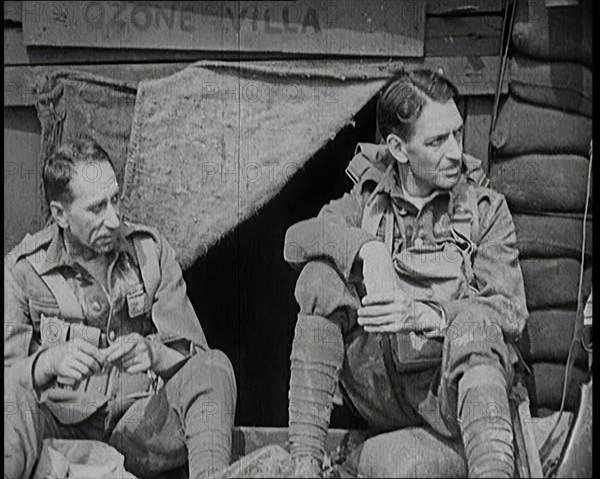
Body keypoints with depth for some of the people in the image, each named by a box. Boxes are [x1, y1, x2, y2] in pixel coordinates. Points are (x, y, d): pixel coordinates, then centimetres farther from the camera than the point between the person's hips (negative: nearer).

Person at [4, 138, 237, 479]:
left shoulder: (151, 250, 8)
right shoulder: (21, 269, 3)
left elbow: (193, 353, 6)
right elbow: (8, 377, -2)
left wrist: (154, 353, -18)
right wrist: (49, 361, -24)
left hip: (140, 424, 2)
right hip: (60, 425, -1)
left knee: (214, 366, -24)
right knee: (13, 396, -34)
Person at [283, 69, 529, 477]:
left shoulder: (485, 208, 5)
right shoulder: (369, 199, 12)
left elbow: (510, 313, -5)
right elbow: (297, 238, -5)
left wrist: (424, 314, -21)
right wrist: (369, 248, -24)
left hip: (452, 386, -2)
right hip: (378, 393, 2)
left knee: (474, 322, -32)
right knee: (321, 276, -18)